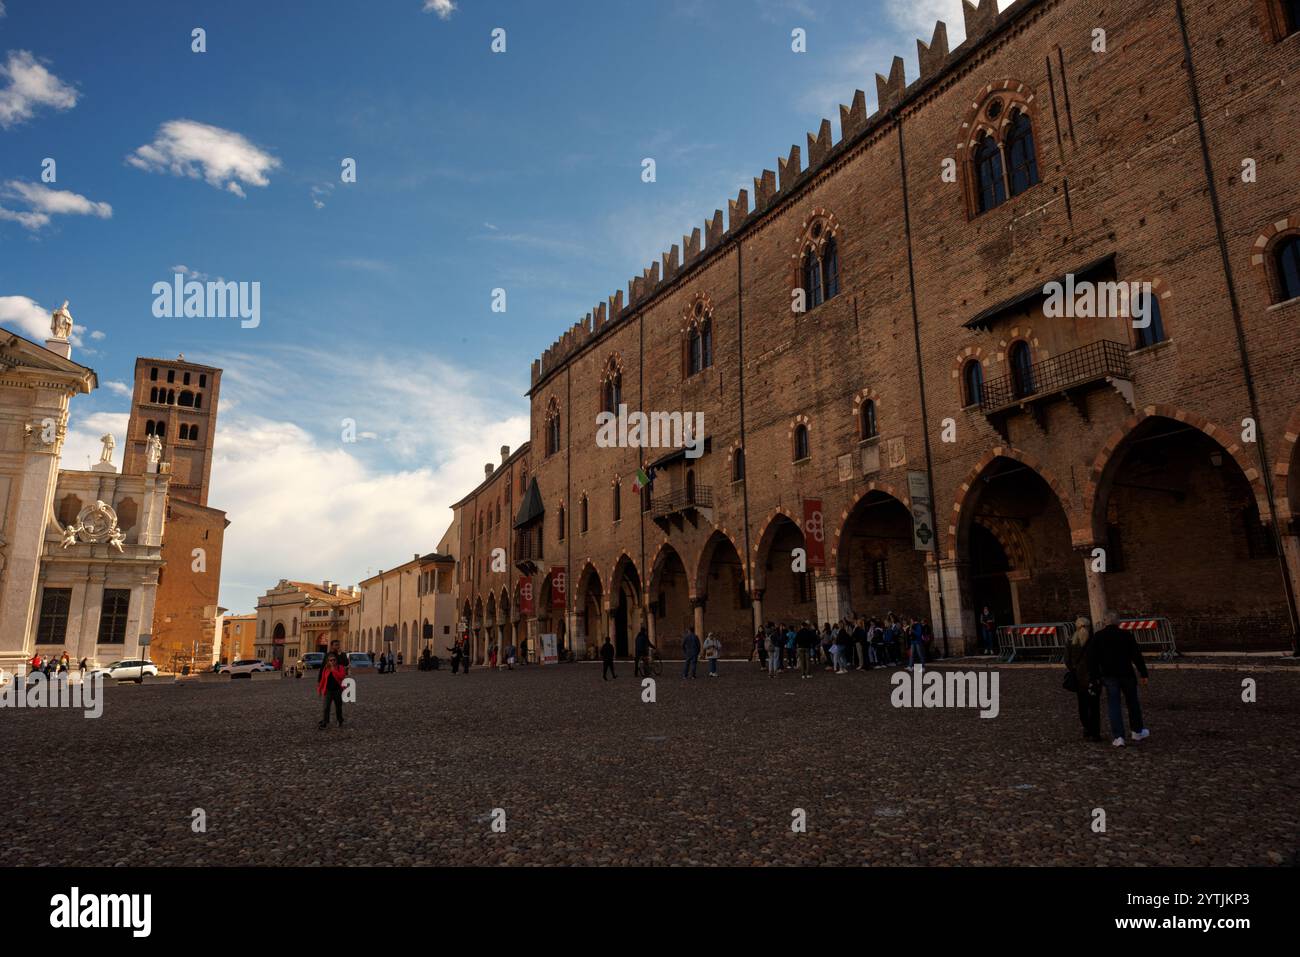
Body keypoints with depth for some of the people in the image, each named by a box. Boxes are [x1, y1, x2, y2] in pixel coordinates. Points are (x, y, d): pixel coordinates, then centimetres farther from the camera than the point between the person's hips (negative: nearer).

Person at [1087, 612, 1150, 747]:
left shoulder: (1098, 636, 0)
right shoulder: (1127, 635, -1)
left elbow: (1092, 658, -1)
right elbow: (1137, 656, -3)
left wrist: (1094, 677, 4)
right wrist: (1143, 674, 1)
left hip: (1109, 676, 0)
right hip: (1126, 674, 0)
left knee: (1114, 705, 2)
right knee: (1133, 702, 17)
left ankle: (1119, 737, -3)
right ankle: (1137, 731, 31)